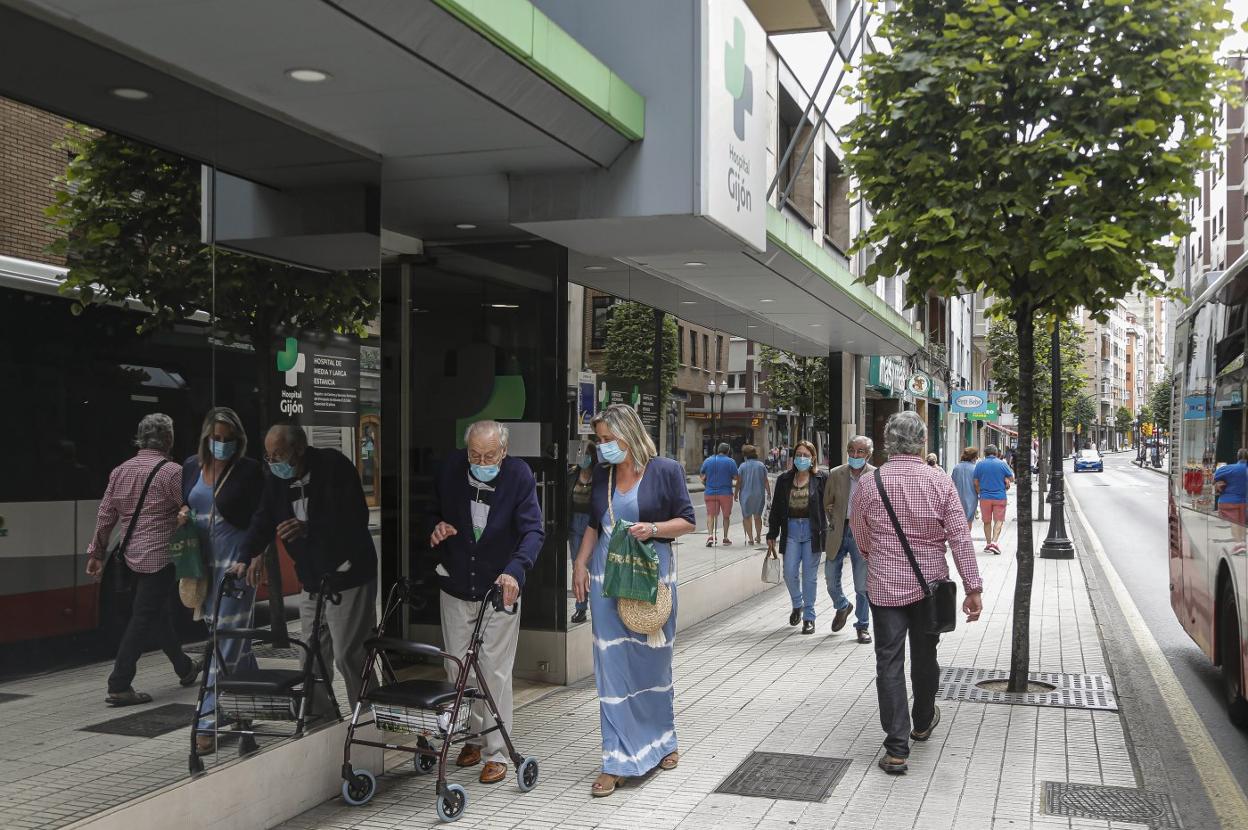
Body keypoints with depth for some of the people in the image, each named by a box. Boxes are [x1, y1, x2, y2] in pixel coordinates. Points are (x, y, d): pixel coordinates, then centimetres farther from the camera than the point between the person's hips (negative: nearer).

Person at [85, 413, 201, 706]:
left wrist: (96, 553, 16)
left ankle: (185, 668, 34)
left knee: (159, 614, 18)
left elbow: (105, 516, 10)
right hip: (159, 558, -8)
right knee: (143, 620, -4)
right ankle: (119, 687, -5)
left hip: (131, 558, 8)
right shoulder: (171, 472, -12)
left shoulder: (120, 470, 8)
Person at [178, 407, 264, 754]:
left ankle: (210, 720, -8)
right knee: (219, 631, 15)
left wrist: (247, 560, -17)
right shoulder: (191, 467, 8)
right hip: (204, 560, 7)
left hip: (236, 560, -6)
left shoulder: (249, 471, -8)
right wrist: (181, 514, 0)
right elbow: (182, 504, 24)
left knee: (228, 639, -7)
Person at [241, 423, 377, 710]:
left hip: (348, 576, -6)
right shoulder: (277, 479, 5)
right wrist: (250, 555, -15)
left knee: (348, 655, -5)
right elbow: (263, 520, 1)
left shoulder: (335, 466, -16)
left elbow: (356, 518, -23)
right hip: (311, 581, 7)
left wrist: (308, 528, -32)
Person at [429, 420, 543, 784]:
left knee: (496, 672, -2)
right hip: (456, 588, 4)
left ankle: (497, 753, 10)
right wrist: (436, 527, -11)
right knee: (456, 670, 11)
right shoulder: (451, 469, -5)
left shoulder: (519, 475, -15)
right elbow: (434, 511, 13)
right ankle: (473, 736, 32)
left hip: (500, 589, -4)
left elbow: (533, 530, -21)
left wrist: (515, 570, -37)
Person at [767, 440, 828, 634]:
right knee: (789, 572, -3)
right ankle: (797, 605, 26)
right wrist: (772, 535, 8)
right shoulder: (784, 480, 8)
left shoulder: (821, 479, -1)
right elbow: (776, 509, 10)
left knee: (809, 575, 2)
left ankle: (809, 617, 13)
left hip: (812, 531, -2)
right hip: (791, 530, 2)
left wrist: (826, 532, -8)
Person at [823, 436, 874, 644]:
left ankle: (862, 626, 19)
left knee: (862, 585, 4)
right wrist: (833, 522, 6)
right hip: (838, 533, 3)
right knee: (831, 578, 8)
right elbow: (827, 503, 13)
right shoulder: (836, 475, 2)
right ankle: (842, 607, 38)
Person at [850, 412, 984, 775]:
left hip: (885, 586, -1)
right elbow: (960, 537, -9)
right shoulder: (940, 482, -8)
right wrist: (973, 587, -4)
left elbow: (859, 533, 7)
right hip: (930, 584, 2)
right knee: (925, 656, 20)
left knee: (889, 663, 1)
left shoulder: (869, 484, -8)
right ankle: (923, 722, 41)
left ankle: (897, 749, -2)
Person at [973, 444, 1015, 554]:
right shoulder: (1002, 464, -3)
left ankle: (988, 543, 15)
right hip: (1000, 496, -1)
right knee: (999, 520, 2)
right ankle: (994, 542, -14)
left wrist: (978, 493, 17)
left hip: (985, 497, 1)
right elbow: (1011, 479, 2)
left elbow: (975, 482, 2)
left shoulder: (980, 464, -1)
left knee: (987, 521, 13)